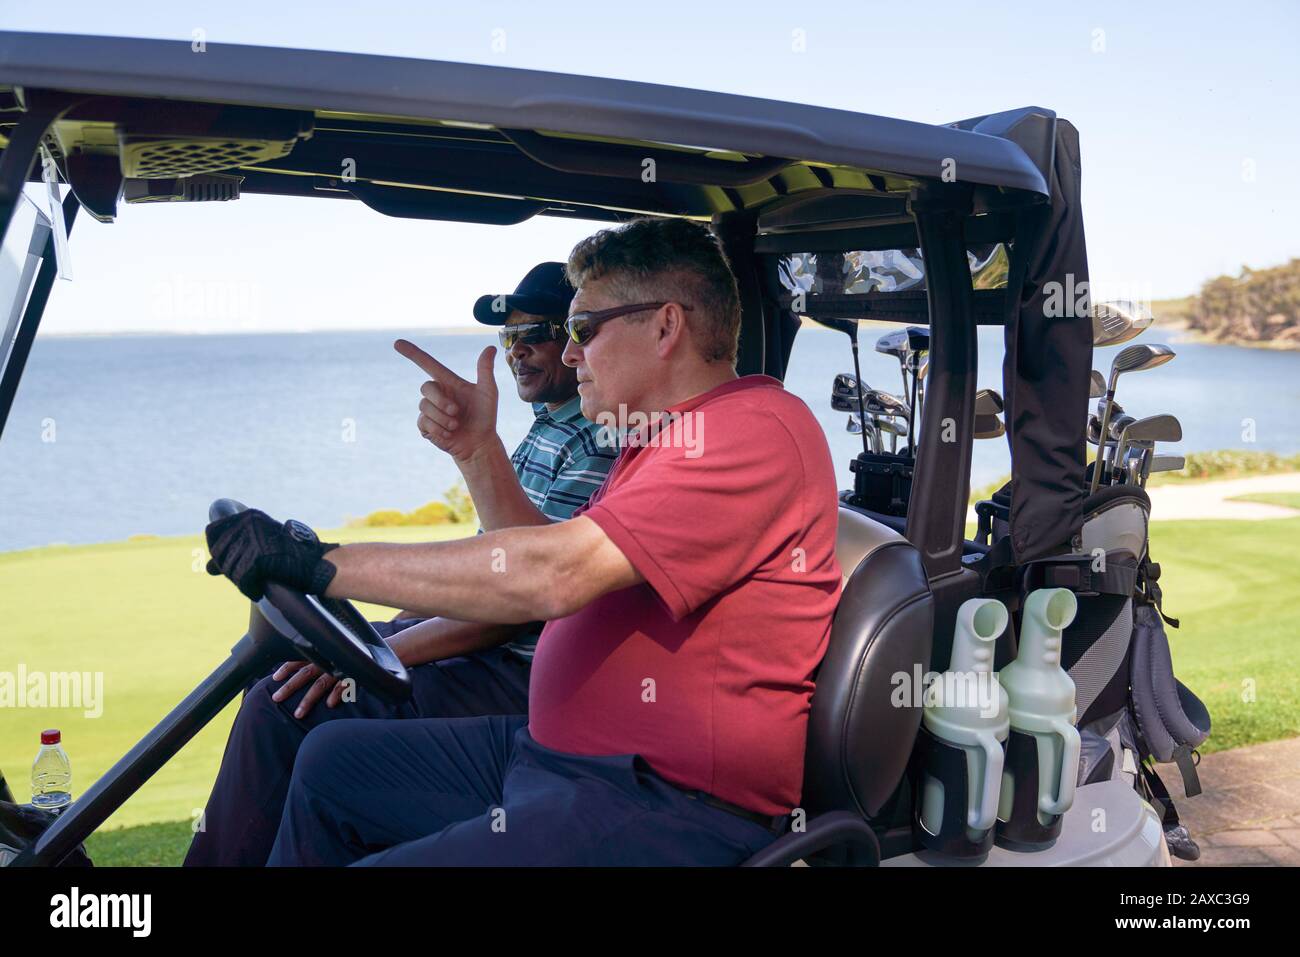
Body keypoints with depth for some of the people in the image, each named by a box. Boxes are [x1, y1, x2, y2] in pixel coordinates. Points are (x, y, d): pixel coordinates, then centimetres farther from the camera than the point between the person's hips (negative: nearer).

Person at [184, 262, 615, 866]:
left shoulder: (598, 443, -18)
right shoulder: (545, 430, 16)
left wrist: (381, 653, -21)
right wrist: (379, 628, 12)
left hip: (517, 677, -11)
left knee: (281, 709, -18)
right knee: (283, 658, 18)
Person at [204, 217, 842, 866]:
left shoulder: (755, 427, -18)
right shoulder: (661, 437, 18)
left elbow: (553, 575, -27)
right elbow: (549, 564, 21)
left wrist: (320, 563, -21)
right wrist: (478, 449, 12)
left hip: (666, 806, -10)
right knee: (329, 762, 18)